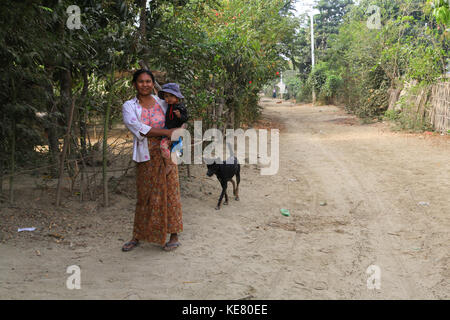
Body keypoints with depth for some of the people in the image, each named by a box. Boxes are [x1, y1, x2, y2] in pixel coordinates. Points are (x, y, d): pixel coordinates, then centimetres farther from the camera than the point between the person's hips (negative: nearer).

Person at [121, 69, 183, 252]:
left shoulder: (162, 104, 9)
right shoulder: (129, 107, 2)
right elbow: (137, 128, -14)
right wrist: (165, 132, -21)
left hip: (165, 154, 1)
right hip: (145, 157, -1)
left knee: (169, 192, -1)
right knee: (144, 196, 5)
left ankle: (174, 236, 8)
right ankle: (137, 237, 18)